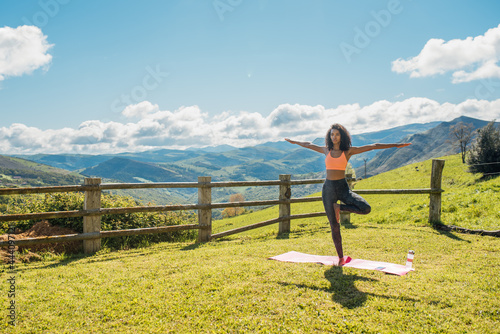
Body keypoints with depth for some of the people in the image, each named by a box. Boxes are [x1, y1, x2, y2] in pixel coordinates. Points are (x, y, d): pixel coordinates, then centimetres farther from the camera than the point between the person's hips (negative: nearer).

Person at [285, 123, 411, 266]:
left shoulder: (348, 151, 1)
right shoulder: (326, 150, 7)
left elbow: (373, 146, -1)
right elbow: (309, 145, 24)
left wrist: (396, 145, -2)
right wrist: (294, 142, 37)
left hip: (343, 187, -1)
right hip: (328, 188, 1)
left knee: (366, 209, -25)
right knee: (334, 226, 3)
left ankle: (339, 207, 0)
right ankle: (340, 258, 18)